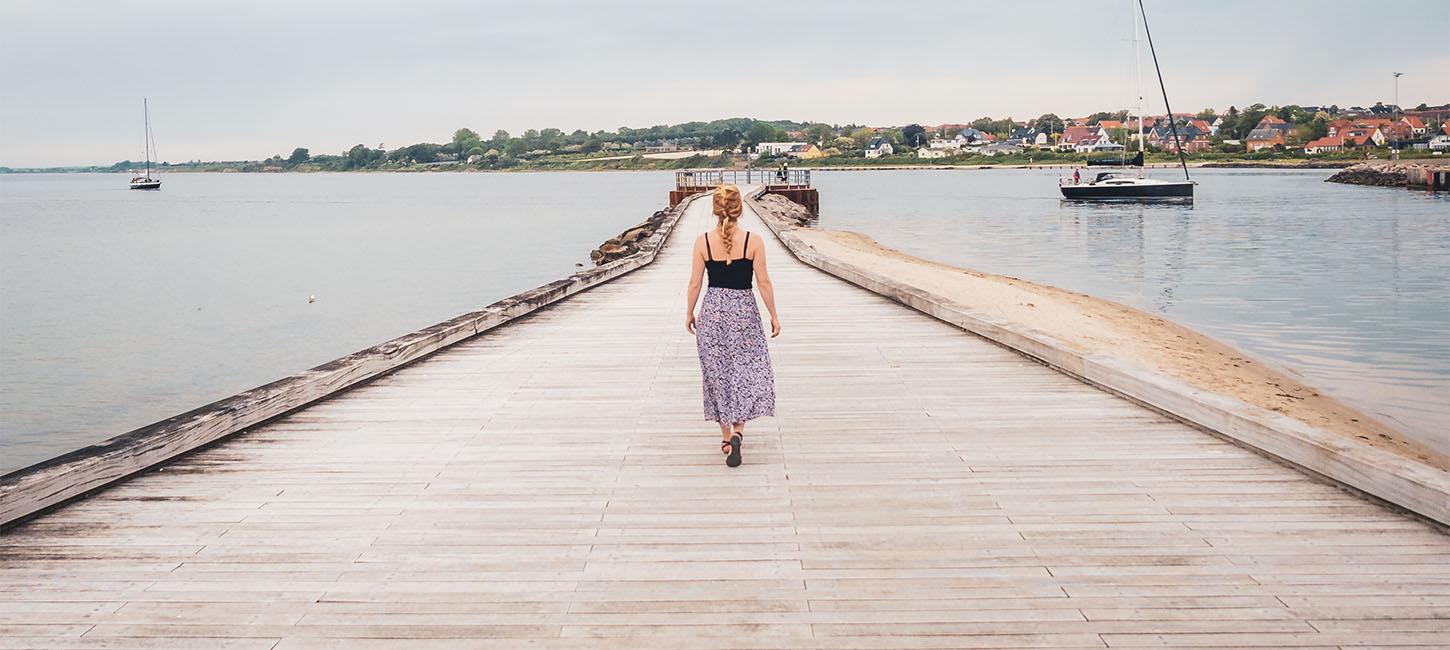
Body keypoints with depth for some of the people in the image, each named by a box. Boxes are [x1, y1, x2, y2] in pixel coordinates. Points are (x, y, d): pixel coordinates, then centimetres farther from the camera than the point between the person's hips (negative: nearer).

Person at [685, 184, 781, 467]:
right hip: (744, 310, -1)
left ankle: (726, 436, 21)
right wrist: (774, 315, 5)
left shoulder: (703, 241, -6)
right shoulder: (753, 241, -9)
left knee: (717, 373, 13)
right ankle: (738, 431, -8)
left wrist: (689, 313, 12)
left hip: (712, 310, 1)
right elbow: (764, 282, -5)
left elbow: (695, 283, -2)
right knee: (749, 370, 10)